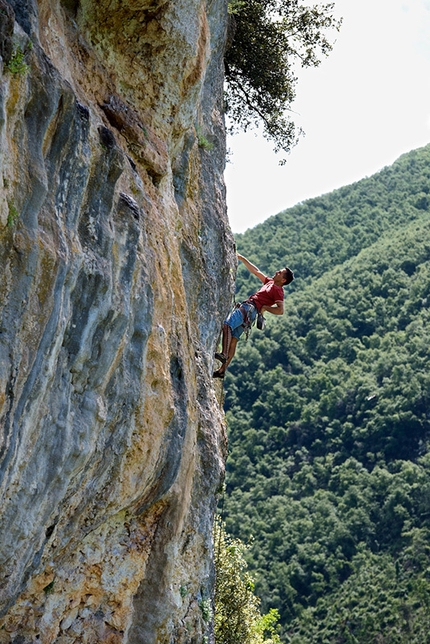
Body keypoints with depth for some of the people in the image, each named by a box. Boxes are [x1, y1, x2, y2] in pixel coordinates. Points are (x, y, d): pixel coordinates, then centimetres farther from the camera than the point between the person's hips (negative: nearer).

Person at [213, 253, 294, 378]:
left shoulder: (278, 290, -3)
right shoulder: (270, 282, 24)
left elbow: (280, 310, -15)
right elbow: (255, 271, 32)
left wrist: (264, 307, -9)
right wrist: (242, 259, 31)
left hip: (249, 309, -9)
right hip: (245, 307, 9)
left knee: (227, 325, -28)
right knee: (233, 340, 1)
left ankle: (224, 354, -41)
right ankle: (222, 370, -2)